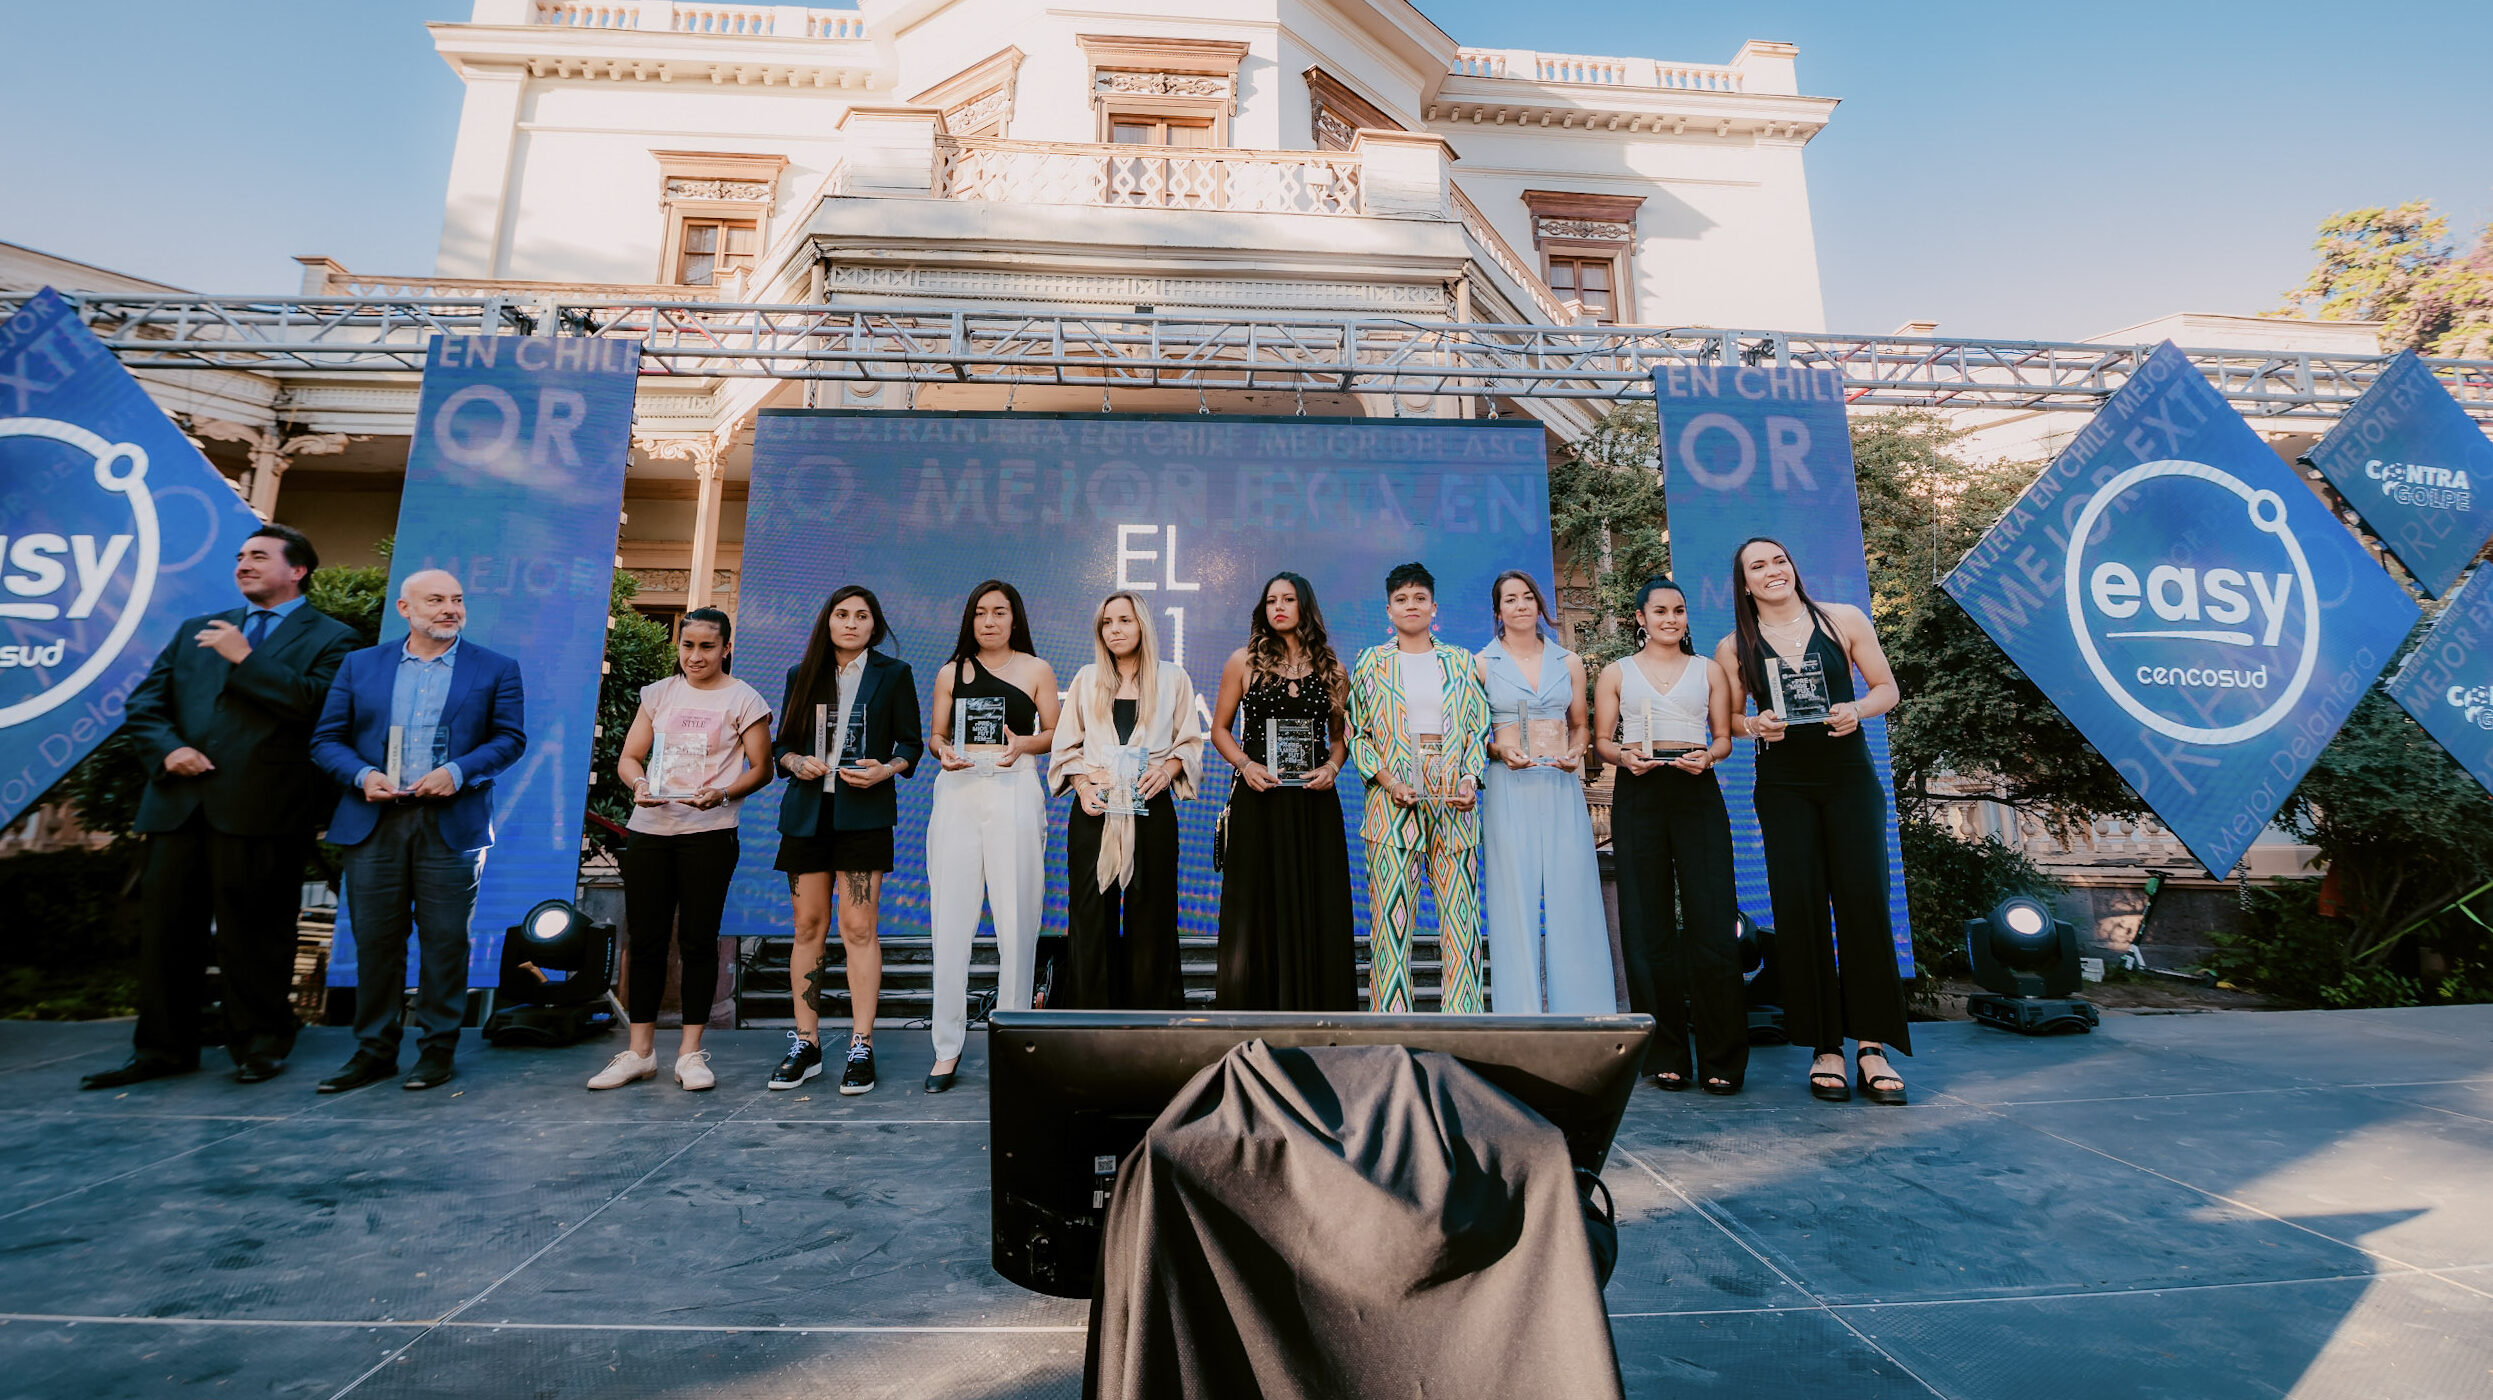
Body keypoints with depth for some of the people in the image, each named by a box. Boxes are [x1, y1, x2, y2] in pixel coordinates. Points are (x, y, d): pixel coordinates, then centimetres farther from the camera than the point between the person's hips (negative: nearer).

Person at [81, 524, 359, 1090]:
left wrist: (245, 658, -11)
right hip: (179, 804, 6)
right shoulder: (195, 631, 21)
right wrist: (167, 748, -2)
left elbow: (317, 704, -12)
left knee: (253, 932, 1)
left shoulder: (329, 637, 4)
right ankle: (164, 1048, 21)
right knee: (165, 926, 9)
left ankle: (259, 1044, 14)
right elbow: (144, 704, 17)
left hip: (260, 807, -6)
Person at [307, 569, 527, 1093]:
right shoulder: (361, 665, 12)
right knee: (374, 939, 7)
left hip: (451, 826, -2)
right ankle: (374, 1050, 19)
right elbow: (326, 739, 10)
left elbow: (510, 738, 0)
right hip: (373, 822, 2)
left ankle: (438, 1047, 14)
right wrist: (362, 775, -9)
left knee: (445, 940, 2)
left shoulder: (495, 669, 6)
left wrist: (457, 771, -14)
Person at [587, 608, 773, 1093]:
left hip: (709, 833, -3)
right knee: (645, 938, 6)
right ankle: (639, 1050, 16)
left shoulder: (743, 699, 2)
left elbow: (761, 768, -1)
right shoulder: (659, 694, 13)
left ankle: (690, 1052, 11)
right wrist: (640, 785, -10)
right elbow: (629, 757, 12)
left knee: (698, 940, 1)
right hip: (649, 830, 4)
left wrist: (721, 794, -18)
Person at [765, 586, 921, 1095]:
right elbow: (782, 743, 16)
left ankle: (861, 1048, 1)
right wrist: (796, 762, -6)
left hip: (863, 814, -3)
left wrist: (885, 770, -13)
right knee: (808, 926, 5)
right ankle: (805, 1044, 14)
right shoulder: (802, 674, 14)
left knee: (859, 927, -6)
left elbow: (911, 744, 5)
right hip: (807, 812, 3)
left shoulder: (893, 674, 6)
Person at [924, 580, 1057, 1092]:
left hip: (1013, 790, -2)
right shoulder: (951, 673, 16)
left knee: (1016, 919, -2)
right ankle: (947, 1047, 7)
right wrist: (943, 751, -5)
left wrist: (1024, 743, -12)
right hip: (958, 790, 2)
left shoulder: (1036, 670, 10)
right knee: (951, 920, -1)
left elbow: (1056, 734, 8)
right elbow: (937, 734, 17)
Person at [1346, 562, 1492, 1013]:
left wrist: (1470, 778, -4)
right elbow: (1357, 732, 8)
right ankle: (1391, 1018, 3)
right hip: (1393, 796, -1)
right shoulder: (1371, 663, 11)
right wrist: (1385, 779, -7)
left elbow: (1479, 727, 12)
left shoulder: (1461, 662, 14)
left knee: (1460, 909, -1)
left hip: (1452, 797, 1)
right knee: (1391, 911, -4)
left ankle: (1462, 1014, 7)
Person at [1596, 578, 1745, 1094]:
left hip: (1697, 793, 0)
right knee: (1649, 925, 0)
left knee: (1712, 922, -8)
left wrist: (1707, 756, -9)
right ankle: (1666, 1057, 8)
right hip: (1638, 796, 0)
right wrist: (1624, 756, -11)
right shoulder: (1617, 673, 14)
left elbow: (1723, 737, 13)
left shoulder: (1709, 669, 16)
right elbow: (1602, 738, 11)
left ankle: (1721, 1060, 1)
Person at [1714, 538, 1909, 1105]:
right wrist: (1755, 725, -11)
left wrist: (1858, 708, -13)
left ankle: (1872, 1045, 1)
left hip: (1850, 778, 0)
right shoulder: (1734, 648, 4)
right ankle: (1825, 1048, 6)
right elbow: (1729, 717, 10)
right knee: (1800, 910, -2)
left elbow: (1887, 687, 8)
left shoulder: (1844, 620, 4)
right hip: (1783, 787, 0)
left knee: (1864, 902, -7)